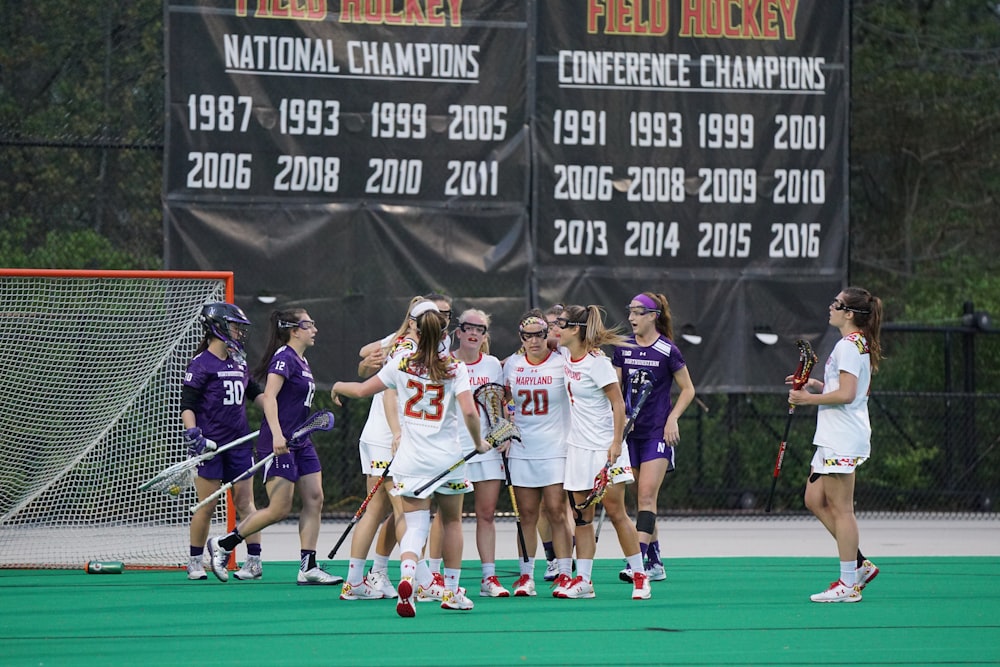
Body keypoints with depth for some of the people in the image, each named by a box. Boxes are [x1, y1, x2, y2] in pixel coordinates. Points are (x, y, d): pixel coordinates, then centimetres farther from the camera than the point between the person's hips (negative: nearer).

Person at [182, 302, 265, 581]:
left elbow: (255, 393, 26)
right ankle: (195, 562, 11)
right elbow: (186, 405, -10)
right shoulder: (201, 364, -7)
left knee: (245, 502, 3)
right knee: (206, 506, -1)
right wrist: (192, 433, -23)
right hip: (211, 444, -6)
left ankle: (254, 561, 4)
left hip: (239, 442, 6)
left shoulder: (239, 362, 13)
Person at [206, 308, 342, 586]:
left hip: (300, 441, 10)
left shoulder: (302, 361, 16)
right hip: (279, 443, -10)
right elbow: (269, 396, -23)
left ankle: (308, 568, 1)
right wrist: (276, 435, -32)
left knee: (314, 500, 1)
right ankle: (223, 544, 5)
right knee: (279, 508, -9)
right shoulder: (284, 357, -13)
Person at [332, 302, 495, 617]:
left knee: (415, 525, 1)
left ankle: (407, 575, -29)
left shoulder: (401, 363, -2)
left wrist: (339, 387, 27)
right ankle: (452, 592, 24)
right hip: (447, 458, 0)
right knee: (452, 521, 18)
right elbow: (469, 412, -17)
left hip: (411, 458, 0)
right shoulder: (455, 368, -7)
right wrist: (479, 443, 1)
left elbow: (362, 389, 5)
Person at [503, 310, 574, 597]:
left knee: (557, 511, -8)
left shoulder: (561, 363, -4)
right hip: (521, 450, 3)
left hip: (556, 449, -3)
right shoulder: (512, 364, 7)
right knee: (527, 515, 4)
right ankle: (526, 576, 8)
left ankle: (564, 575, -3)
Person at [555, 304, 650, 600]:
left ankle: (640, 576, 3)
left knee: (616, 512, -5)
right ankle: (583, 581, 5)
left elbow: (618, 404, -14)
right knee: (581, 515, 4)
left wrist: (616, 442, -20)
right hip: (578, 446, 7)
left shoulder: (597, 362, -16)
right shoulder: (566, 355, 5)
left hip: (604, 448, -7)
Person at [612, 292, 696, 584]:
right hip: (631, 430, 5)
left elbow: (688, 389, 1)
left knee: (647, 495, -15)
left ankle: (639, 561, -22)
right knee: (640, 499, 7)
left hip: (658, 432, -5)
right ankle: (655, 563, 15)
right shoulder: (623, 348, 6)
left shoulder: (667, 350, -7)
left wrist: (673, 418, -10)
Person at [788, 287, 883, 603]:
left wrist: (808, 399, -12)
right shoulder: (861, 345, 16)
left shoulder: (848, 346, -15)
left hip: (842, 440, -11)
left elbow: (846, 395, -22)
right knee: (815, 501, 14)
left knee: (841, 509, -6)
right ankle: (860, 565, 15)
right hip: (834, 438, 11)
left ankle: (849, 584, -3)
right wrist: (817, 386, 14)